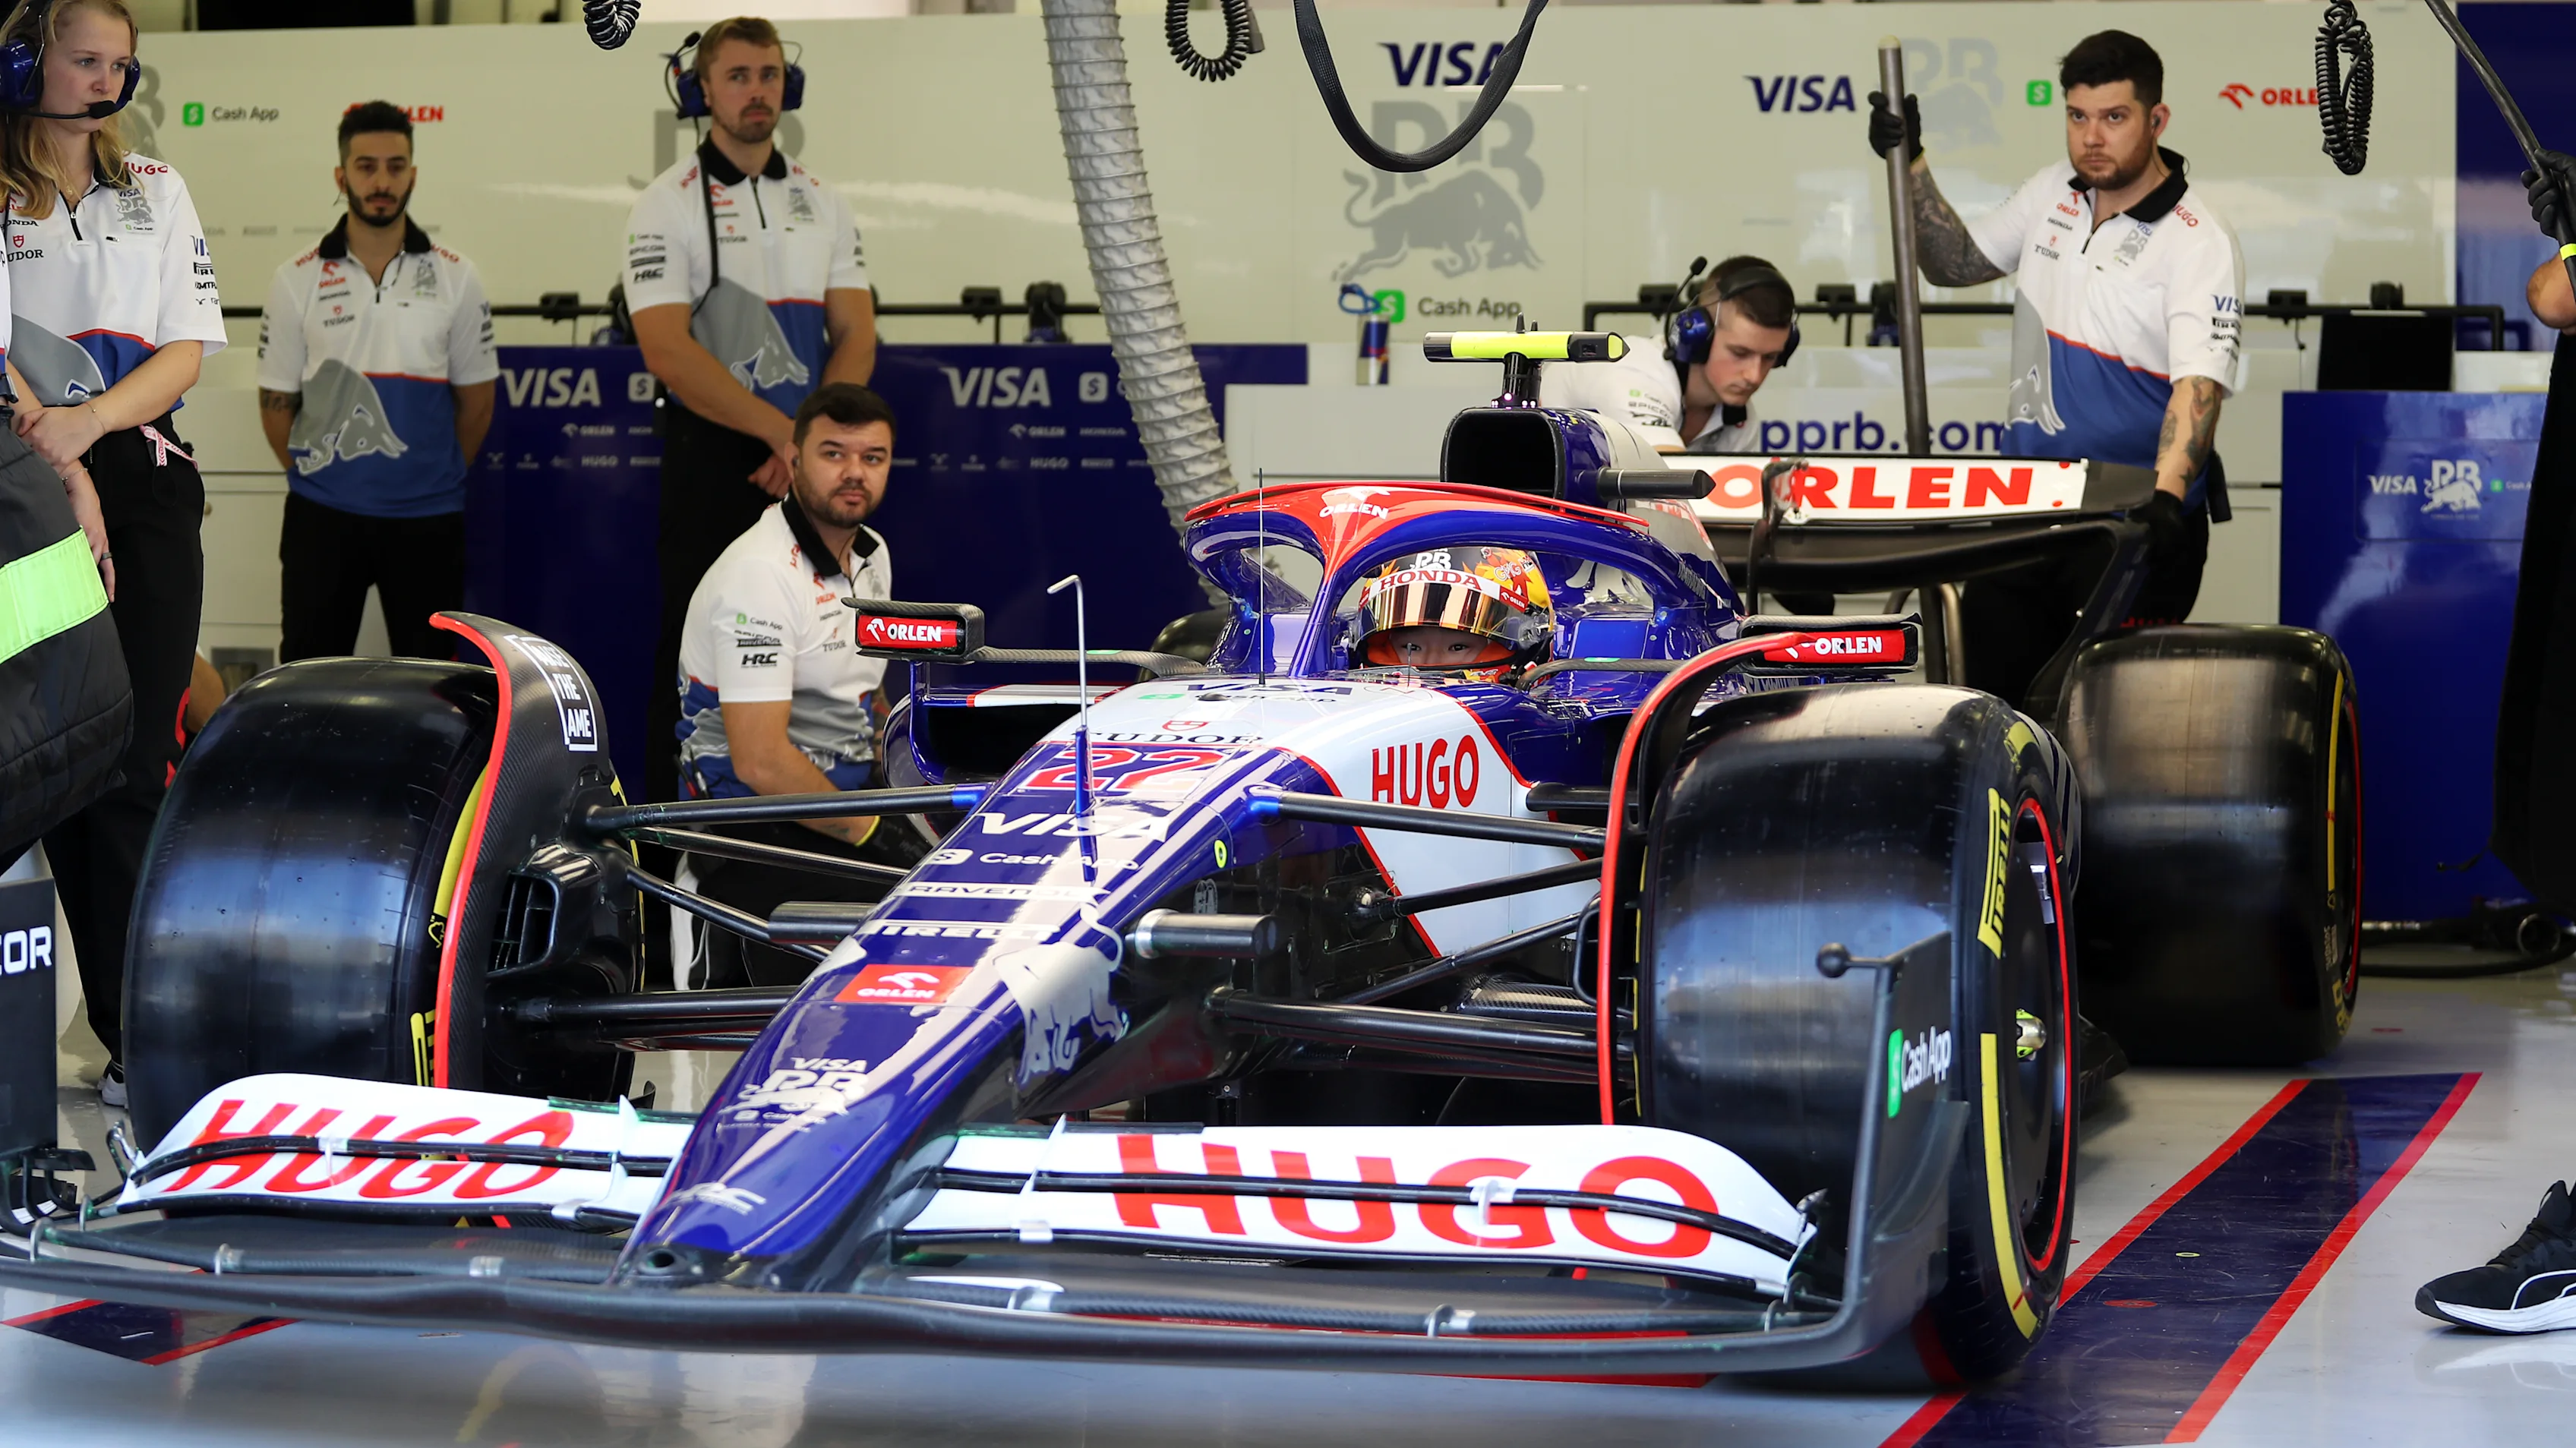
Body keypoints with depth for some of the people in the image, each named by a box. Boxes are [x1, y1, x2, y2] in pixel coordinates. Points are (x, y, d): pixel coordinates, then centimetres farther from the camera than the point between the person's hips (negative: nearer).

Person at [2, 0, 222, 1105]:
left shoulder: (156, 194, 16)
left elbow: (186, 350, 8)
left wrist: (89, 421, -10)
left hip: (144, 481, 2)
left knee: (136, 764, -7)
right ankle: (127, 1033, 4)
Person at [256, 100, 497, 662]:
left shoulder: (455, 279, 1)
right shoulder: (297, 281, 0)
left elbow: (476, 401, 7)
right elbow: (276, 403, 6)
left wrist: (433, 475, 10)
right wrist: (316, 473, 7)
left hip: (427, 518, 0)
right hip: (321, 516, 0)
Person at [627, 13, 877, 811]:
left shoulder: (822, 203, 11)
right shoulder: (668, 206, -4)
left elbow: (856, 335, 6)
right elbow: (669, 353, -14)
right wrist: (784, 431, -19)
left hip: (808, 464, 4)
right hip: (711, 460, -4)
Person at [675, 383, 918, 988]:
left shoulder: (871, 555, 12)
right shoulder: (759, 576, -17)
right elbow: (761, 762, -22)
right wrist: (873, 833, -14)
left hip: (850, 799, 10)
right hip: (759, 822, -10)